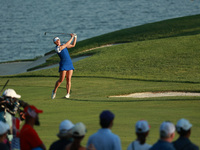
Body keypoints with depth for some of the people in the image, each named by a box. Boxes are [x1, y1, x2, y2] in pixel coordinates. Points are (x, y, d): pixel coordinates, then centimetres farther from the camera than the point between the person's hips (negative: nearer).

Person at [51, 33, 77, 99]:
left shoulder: (63, 45, 13)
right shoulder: (57, 48, -12)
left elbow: (73, 45, 16)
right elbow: (67, 44, -13)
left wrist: (75, 38, 4)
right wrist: (72, 37, -7)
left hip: (69, 64, 6)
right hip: (63, 64, -6)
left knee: (68, 79, -3)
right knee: (61, 80, -9)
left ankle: (68, 93, -3)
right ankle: (54, 91, 12)